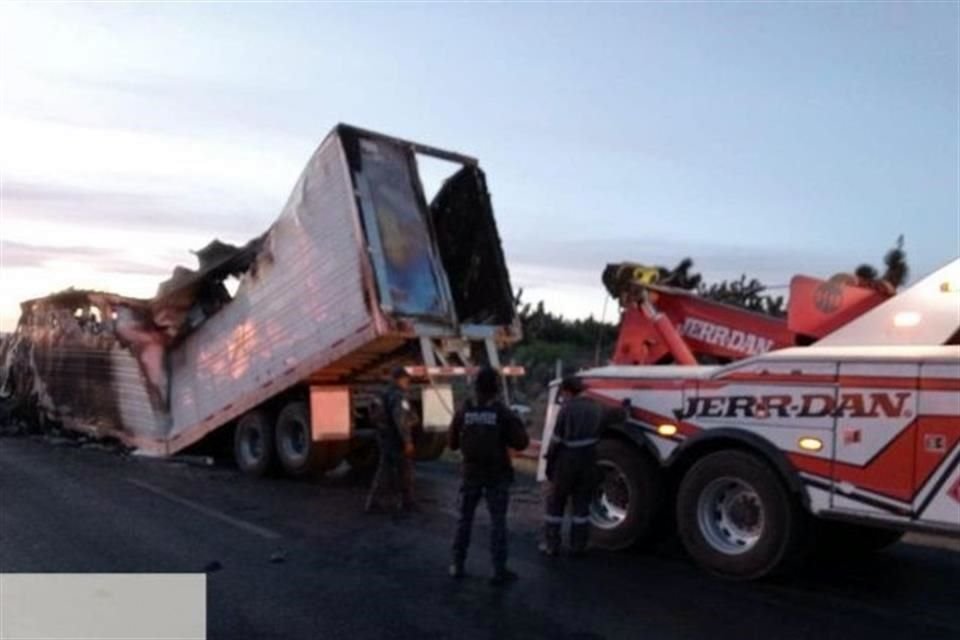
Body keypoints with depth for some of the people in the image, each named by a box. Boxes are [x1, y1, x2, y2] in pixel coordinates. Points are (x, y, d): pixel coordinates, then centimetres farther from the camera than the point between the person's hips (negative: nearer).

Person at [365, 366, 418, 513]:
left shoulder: (386, 395, 13)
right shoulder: (399, 396, -17)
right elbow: (400, 420, -26)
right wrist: (407, 441, -25)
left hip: (384, 439, 9)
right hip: (397, 440, -8)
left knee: (384, 471, 11)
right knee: (404, 471, 4)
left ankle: (374, 502, 7)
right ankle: (407, 503, 14)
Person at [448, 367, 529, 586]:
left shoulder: (463, 413, -6)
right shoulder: (504, 413, -12)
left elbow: (453, 444, 2)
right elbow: (521, 443, -10)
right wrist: (515, 425, 7)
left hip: (471, 473, 2)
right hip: (497, 475, -2)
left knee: (464, 519, 15)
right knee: (498, 521, 5)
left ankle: (458, 565, 21)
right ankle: (499, 571, 7)